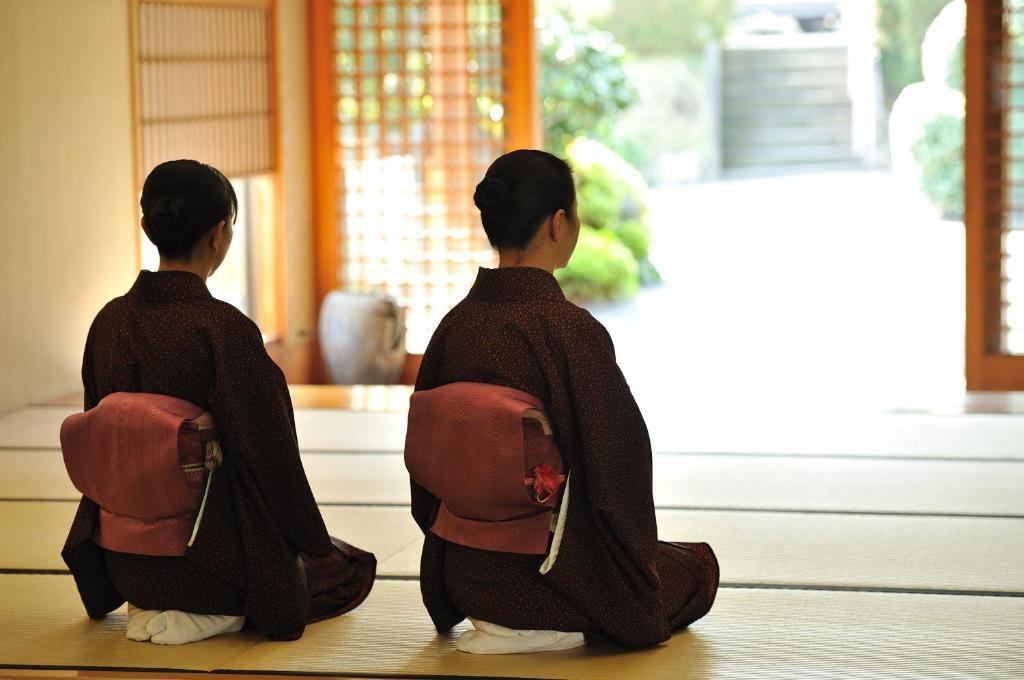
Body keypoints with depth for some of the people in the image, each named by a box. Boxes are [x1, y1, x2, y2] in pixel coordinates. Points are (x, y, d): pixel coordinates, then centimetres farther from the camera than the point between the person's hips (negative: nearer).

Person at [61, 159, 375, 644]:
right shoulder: (224, 329, -21)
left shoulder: (110, 322, -2)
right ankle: (210, 613, -1)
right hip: (215, 549, -7)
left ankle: (150, 604, 12)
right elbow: (271, 454, -16)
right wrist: (314, 542, 1)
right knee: (352, 569, 20)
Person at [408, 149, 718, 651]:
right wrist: (634, 568, 2)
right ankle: (538, 625, 8)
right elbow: (617, 470, -16)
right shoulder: (571, 331, -21)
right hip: (546, 568, -8)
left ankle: (492, 616, 19)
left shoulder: (454, 325, -2)